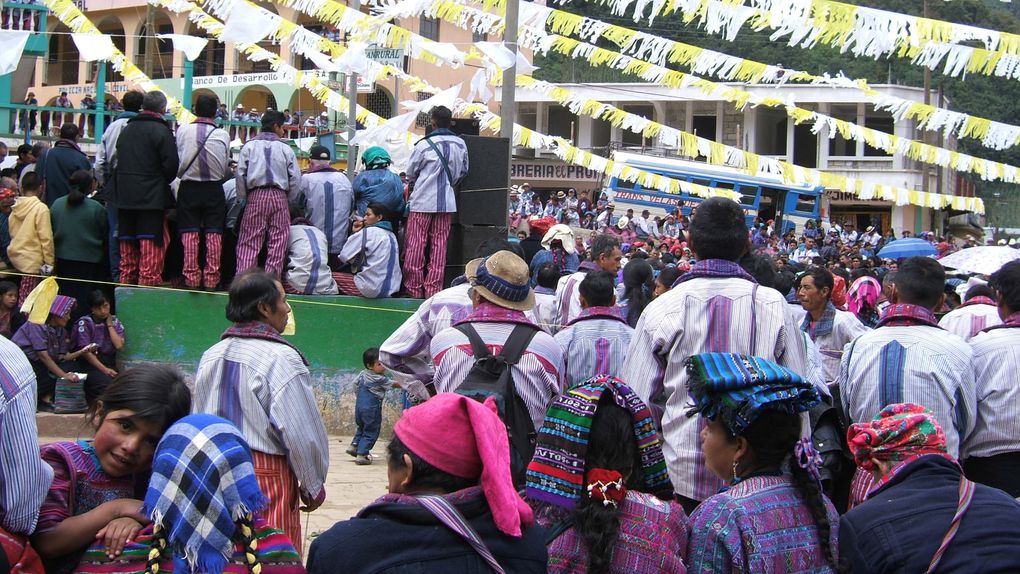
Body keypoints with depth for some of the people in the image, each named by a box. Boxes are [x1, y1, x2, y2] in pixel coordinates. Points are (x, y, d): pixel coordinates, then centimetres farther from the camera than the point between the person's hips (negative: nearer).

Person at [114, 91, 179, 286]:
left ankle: (126, 282, 17)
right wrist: (164, 182, 5)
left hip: (125, 196, 7)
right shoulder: (161, 130, -10)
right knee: (151, 244, -6)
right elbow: (171, 164, -13)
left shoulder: (126, 129, 12)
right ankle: (148, 283, -11)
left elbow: (118, 161, 16)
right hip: (152, 197, -6)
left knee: (128, 247, 12)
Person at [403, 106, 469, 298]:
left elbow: (411, 172, 2)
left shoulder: (424, 145, -10)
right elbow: (463, 171, 14)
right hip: (447, 203, 4)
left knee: (416, 245, 1)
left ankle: (414, 288, 3)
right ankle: (433, 288, 8)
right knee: (439, 245, 7)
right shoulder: (460, 144, 2)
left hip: (422, 202, -4)